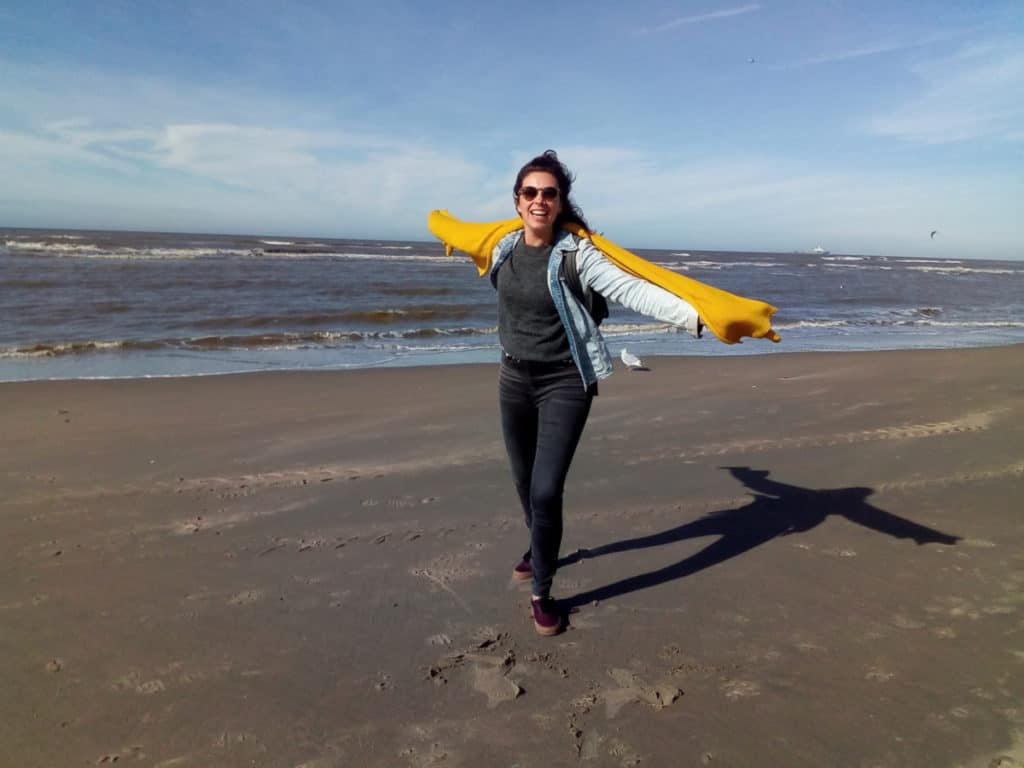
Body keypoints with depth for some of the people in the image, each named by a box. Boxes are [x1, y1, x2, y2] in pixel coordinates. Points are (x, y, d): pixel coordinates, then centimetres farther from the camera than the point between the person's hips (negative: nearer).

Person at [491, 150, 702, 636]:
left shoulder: (576, 253, -14)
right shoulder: (504, 249, 2)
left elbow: (631, 290, -25)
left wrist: (692, 315, -39)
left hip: (564, 385, -5)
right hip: (514, 380, 5)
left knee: (546, 491, -10)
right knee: (525, 484, 18)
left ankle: (542, 593, 10)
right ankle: (540, 548, 47)